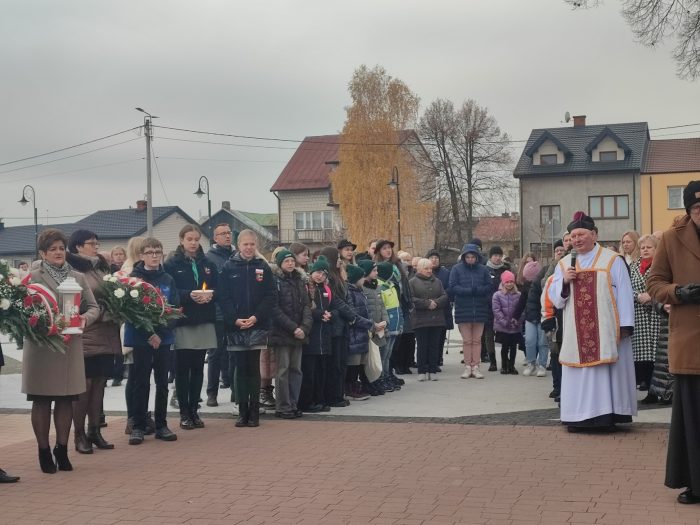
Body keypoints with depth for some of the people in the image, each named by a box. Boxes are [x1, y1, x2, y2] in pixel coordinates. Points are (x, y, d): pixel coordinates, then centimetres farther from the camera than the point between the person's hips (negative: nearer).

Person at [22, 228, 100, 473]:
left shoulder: (78, 277, 11)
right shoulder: (33, 278, -2)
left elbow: (94, 307, 10)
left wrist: (85, 318, -11)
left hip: (71, 346, 4)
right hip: (41, 345, -3)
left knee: (66, 399, 7)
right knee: (42, 400, 3)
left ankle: (62, 449, 19)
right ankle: (44, 451, 13)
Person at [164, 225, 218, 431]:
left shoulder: (208, 264, 12)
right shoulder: (172, 264, -1)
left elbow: (218, 288, 10)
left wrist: (210, 294, -11)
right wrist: (189, 295, -21)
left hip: (204, 321, 4)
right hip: (182, 321, -4)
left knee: (198, 368, 8)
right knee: (182, 368, 1)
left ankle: (194, 410, 15)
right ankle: (184, 413, 7)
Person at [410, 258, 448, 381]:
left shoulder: (437, 282, 16)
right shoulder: (412, 282, 2)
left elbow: (445, 297, 6)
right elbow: (411, 299, -10)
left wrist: (435, 302, -13)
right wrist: (427, 304, -15)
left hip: (436, 319, 4)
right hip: (420, 319, -4)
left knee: (434, 346, 4)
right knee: (422, 346, -1)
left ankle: (433, 371, 10)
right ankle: (422, 372, 5)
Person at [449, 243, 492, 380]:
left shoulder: (482, 269, 2)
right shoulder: (456, 269, -2)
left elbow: (489, 287, 0)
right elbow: (453, 287, -8)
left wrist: (476, 290, -17)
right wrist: (469, 291, -18)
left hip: (480, 310, 1)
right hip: (463, 310, -1)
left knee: (477, 340, 6)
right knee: (466, 340, 5)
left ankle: (475, 367, 11)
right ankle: (468, 367, 11)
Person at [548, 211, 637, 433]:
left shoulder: (612, 260, 1)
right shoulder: (564, 264, 12)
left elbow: (624, 294, -3)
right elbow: (555, 299, 9)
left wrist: (625, 325, -10)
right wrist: (565, 281, -10)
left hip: (605, 331, -3)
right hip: (576, 333, 3)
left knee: (606, 372, -2)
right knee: (578, 373, 3)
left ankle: (606, 415, 2)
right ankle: (579, 416, 7)